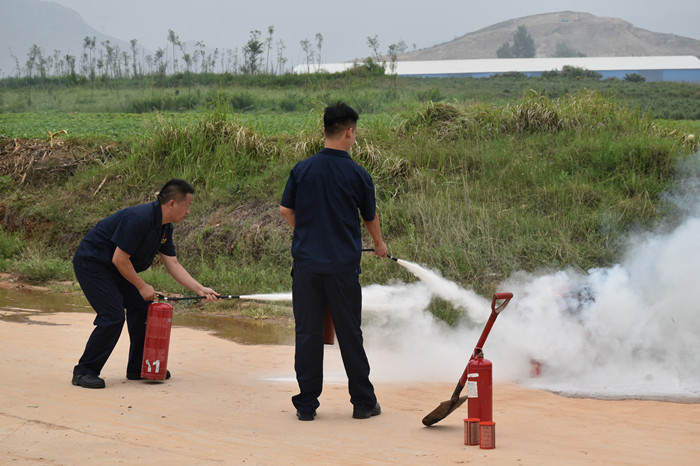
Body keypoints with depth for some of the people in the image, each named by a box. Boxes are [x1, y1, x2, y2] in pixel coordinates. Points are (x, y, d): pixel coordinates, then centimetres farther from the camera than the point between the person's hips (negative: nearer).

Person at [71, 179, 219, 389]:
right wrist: (142, 286, -16)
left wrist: (201, 290, -2)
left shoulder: (165, 227, 3)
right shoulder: (139, 218, -28)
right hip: (91, 263, -10)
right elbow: (119, 259, -26)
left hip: (113, 268, 10)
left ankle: (138, 368, 19)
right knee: (113, 316, -17)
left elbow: (173, 264, 6)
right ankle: (83, 372, -8)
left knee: (142, 306, 9)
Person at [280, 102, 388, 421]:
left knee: (307, 333, 7)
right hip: (343, 265, -1)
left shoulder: (301, 169, 0)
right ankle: (363, 402, 15)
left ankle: (307, 404, 9)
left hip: (306, 262, 2)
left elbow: (285, 210, 6)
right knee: (350, 334, 7)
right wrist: (379, 244, 30)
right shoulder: (358, 175, -4)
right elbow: (370, 217, 10)